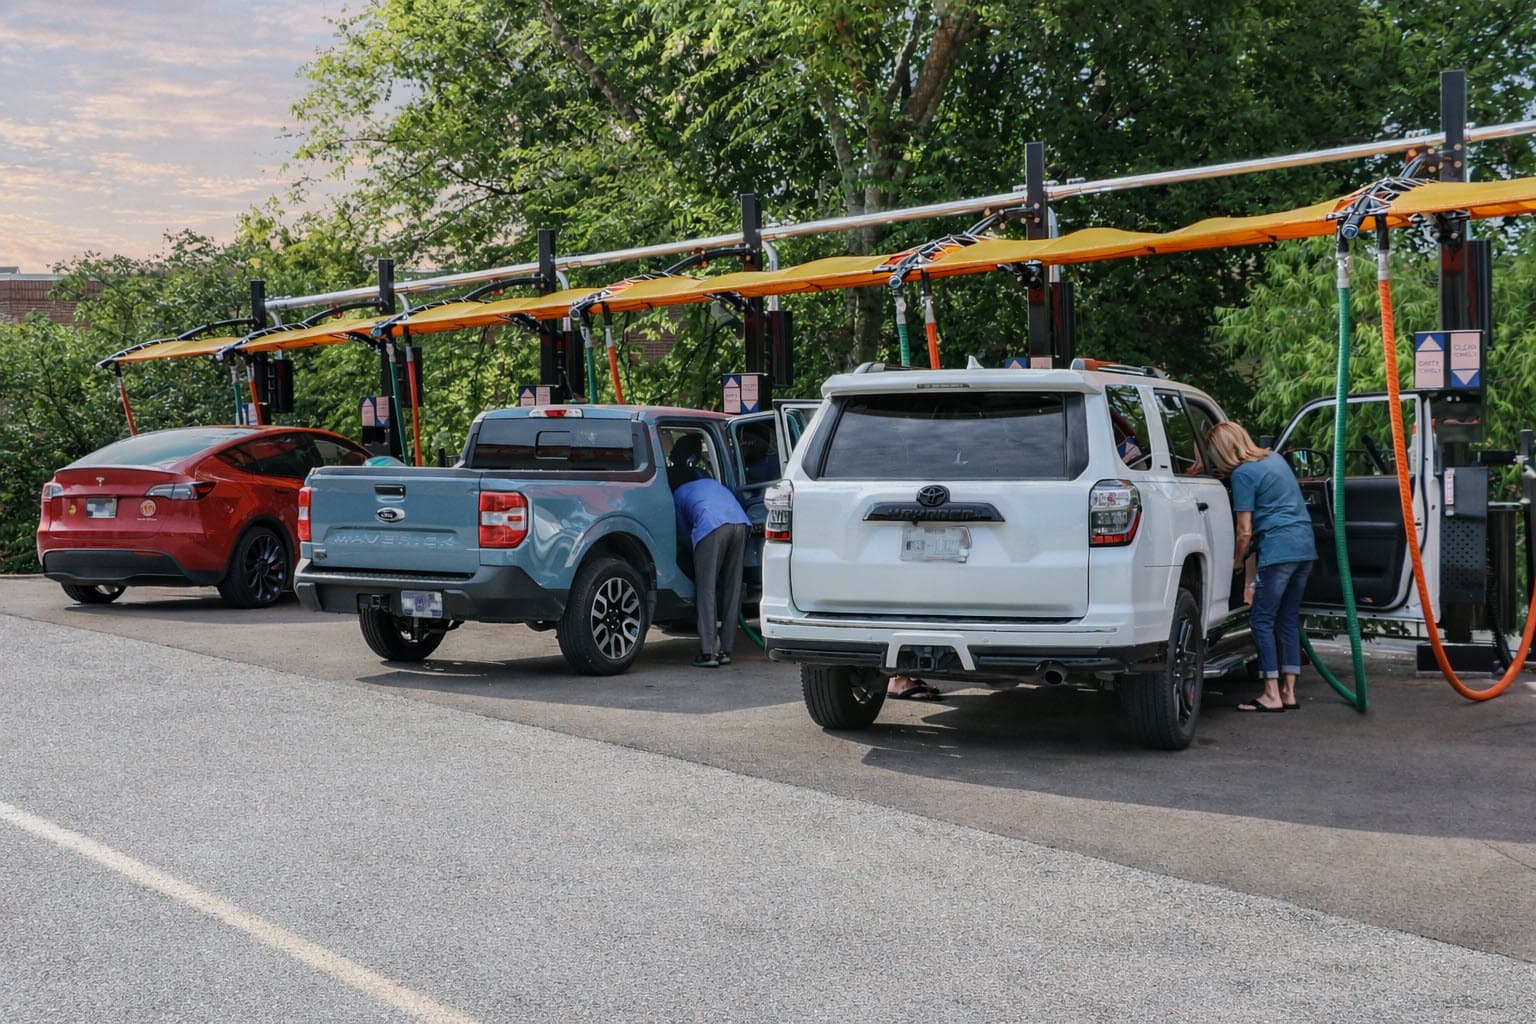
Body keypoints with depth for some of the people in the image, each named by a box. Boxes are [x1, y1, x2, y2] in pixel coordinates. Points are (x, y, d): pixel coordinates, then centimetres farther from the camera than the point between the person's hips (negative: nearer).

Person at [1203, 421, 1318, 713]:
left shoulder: (1243, 475, -9)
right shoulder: (1275, 458, 16)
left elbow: (1245, 531, -8)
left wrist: (1238, 561, 7)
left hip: (1278, 549, -8)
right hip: (1306, 546, 8)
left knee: (1261, 620, -1)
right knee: (1289, 620, 12)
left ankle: (1272, 695, -4)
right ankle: (1289, 692, 12)